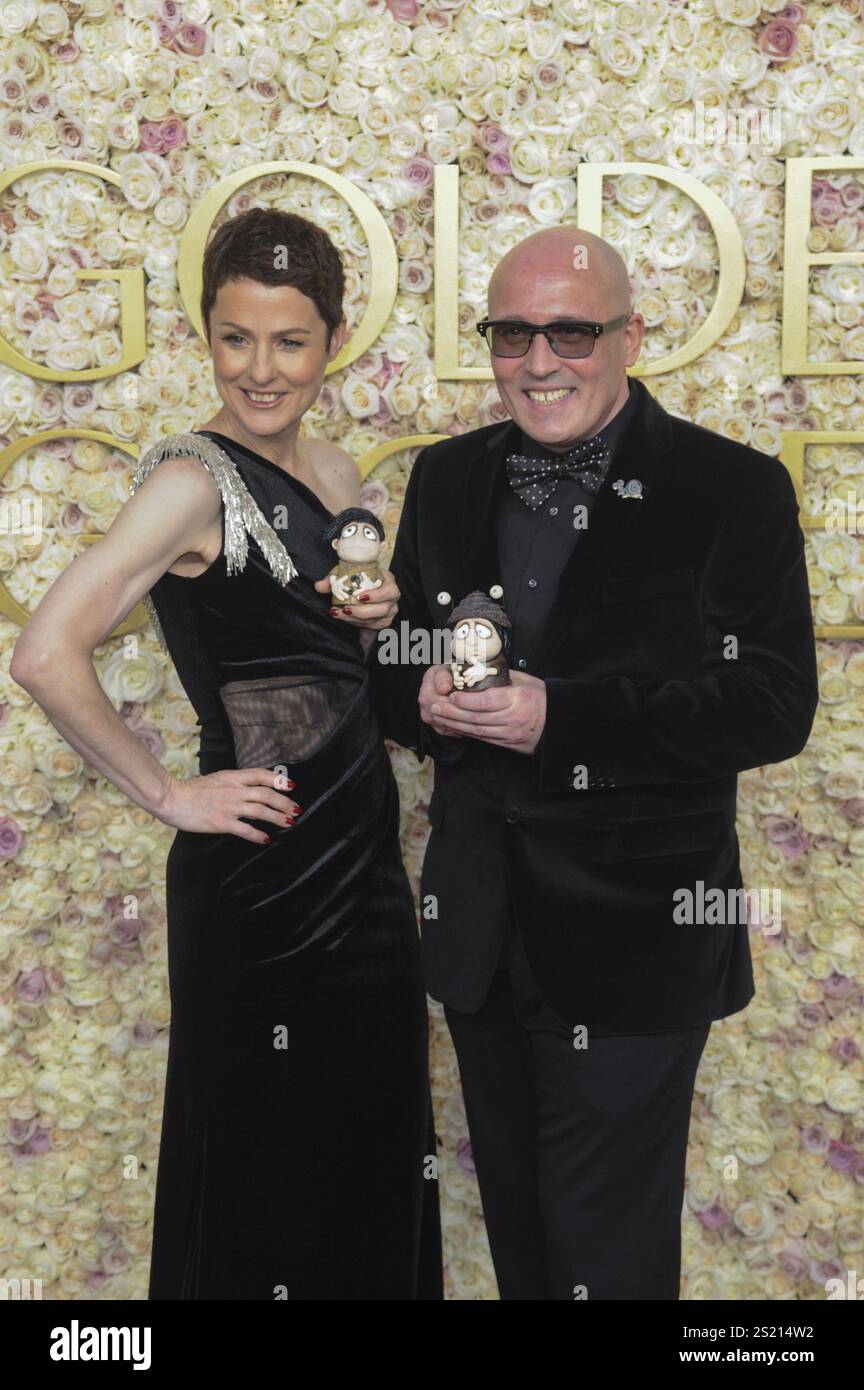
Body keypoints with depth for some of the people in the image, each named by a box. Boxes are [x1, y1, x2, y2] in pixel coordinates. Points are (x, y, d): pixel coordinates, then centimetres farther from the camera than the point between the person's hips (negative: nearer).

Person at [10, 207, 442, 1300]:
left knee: (373, 1143, 19)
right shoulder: (191, 480, -16)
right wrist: (169, 796, -17)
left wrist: (378, 621, 1)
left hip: (362, 860, 8)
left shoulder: (333, 475, 7)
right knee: (264, 1158, 9)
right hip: (260, 872, -7)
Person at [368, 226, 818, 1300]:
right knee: (517, 1229, 22)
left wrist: (564, 716, -24)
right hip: (479, 925, 5)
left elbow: (775, 708, -15)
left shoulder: (733, 490, -9)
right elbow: (391, 657, 13)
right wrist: (422, 701, -11)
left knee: (608, 1252, 8)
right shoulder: (448, 478, 7)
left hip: (634, 936, -5)